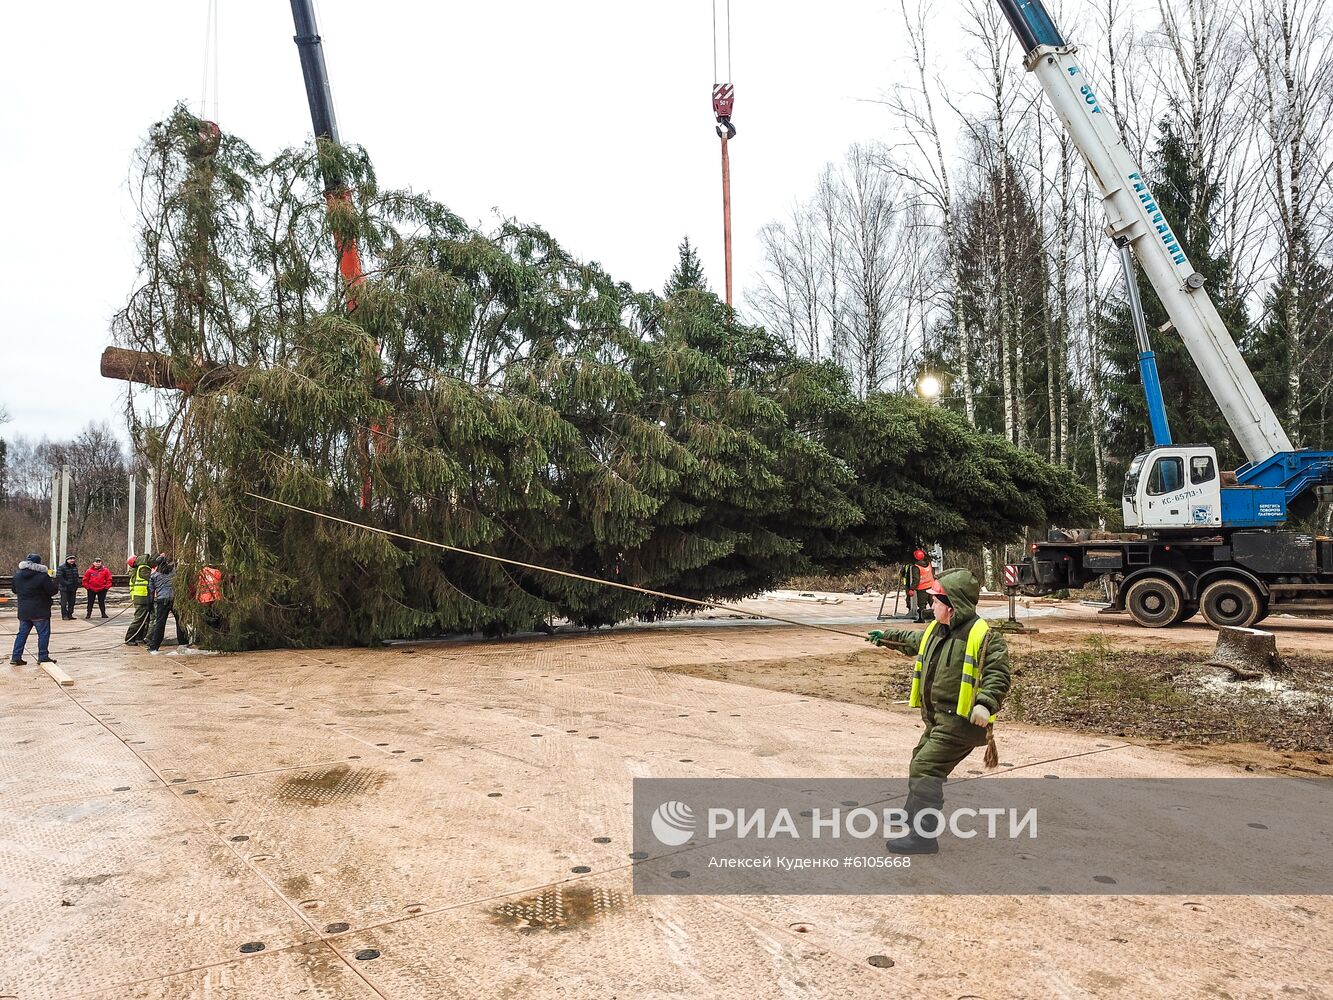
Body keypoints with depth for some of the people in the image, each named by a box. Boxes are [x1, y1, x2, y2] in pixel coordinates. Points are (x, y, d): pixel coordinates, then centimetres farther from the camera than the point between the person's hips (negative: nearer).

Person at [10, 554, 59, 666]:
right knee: (43, 633, 2)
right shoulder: (43, 576, -16)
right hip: (40, 611, -6)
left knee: (22, 633, 14)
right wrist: (55, 584, 8)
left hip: (23, 611, 6)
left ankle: (16, 657, 14)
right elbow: (52, 591, -11)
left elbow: (15, 591, 17)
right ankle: (43, 657, 2)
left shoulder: (17, 575, 5)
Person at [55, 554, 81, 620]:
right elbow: (59, 577, -17)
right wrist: (67, 584, -22)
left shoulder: (75, 567, 13)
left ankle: (70, 615, 16)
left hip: (73, 588, 7)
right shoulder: (61, 567, -10)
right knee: (64, 602, -5)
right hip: (64, 588, -7)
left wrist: (77, 584, 7)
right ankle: (64, 616, -2)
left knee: (72, 602, 9)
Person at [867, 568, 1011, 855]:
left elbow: (998, 675, -22)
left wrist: (986, 704, -35)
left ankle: (924, 836, -6)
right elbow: (914, 641, 30)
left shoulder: (983, 636, -18)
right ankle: (914, 812, 48)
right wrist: (887, 636, 39)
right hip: (939, 718, 10)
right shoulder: (936, 630, 8)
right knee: (921, 760, 25)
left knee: (925, 769, -14)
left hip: (961, 721, -10)